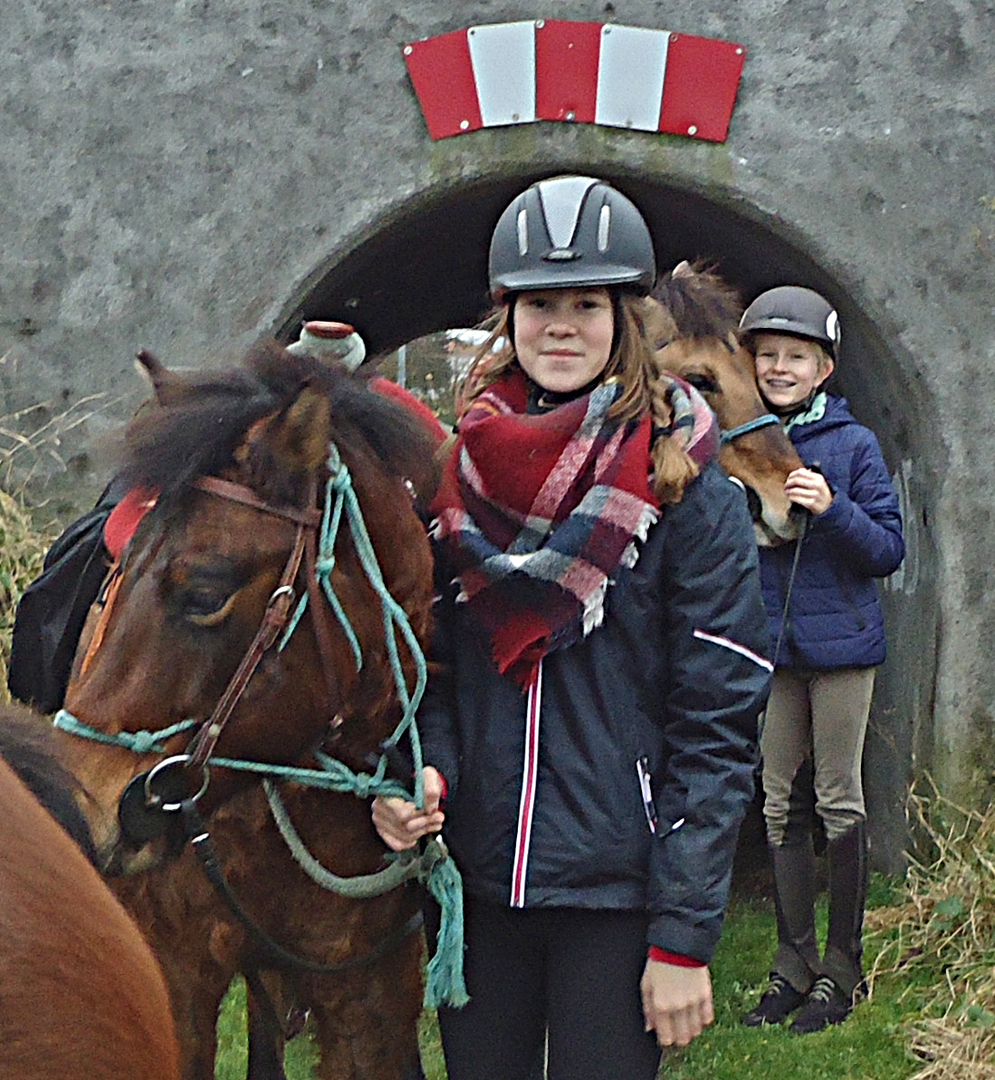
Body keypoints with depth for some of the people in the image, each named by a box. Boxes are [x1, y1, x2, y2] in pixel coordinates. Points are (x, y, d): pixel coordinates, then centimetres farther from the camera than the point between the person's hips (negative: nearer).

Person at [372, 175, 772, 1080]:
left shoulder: (689, 493, -6)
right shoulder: (457, 476, 6)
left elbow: (719, 725, -8)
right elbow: (435, 666, 12)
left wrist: (685, 936, -12)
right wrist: (426, 773, -10)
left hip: (617, 886, -4)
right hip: (476, 877, 4)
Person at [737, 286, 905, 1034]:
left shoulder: (852, 446, -4)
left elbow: (889, 550, -5)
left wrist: (832, 510, -21)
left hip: (839, 642, -4)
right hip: (768, 648, 4)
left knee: (838, 805, 1)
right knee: (782, 808, 8)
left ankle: (842, 973, 10)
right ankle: (794, 968, 17)